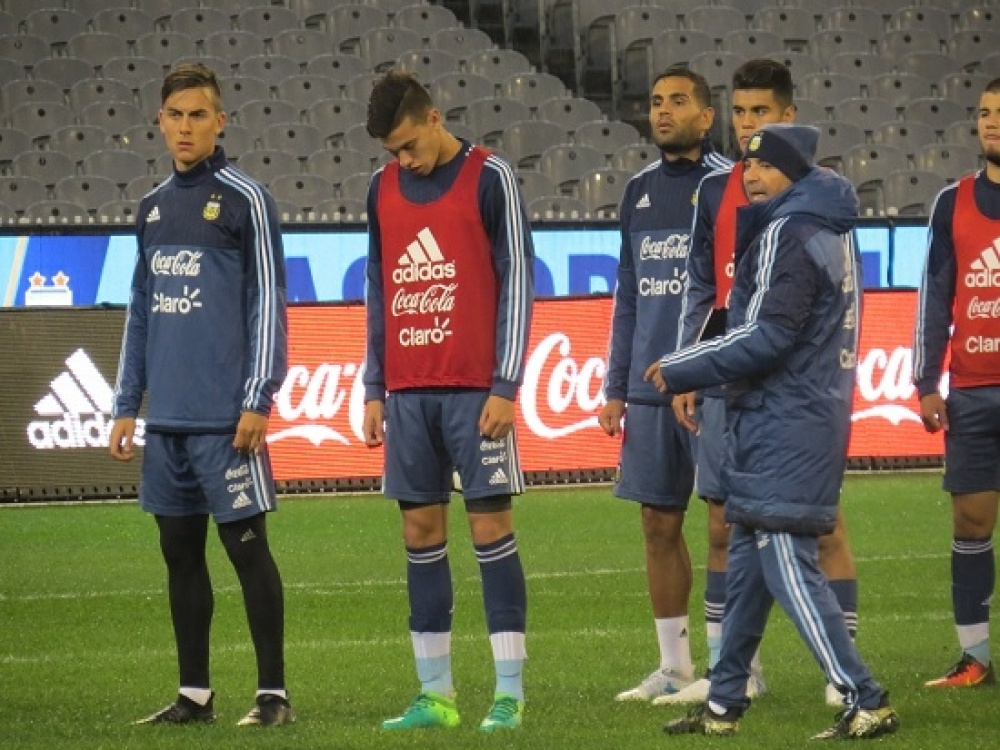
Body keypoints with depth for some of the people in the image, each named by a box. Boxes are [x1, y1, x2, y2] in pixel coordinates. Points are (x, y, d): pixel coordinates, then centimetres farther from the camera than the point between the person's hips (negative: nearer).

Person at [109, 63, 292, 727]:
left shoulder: (245, 199, -5)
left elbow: (268, 305, -8)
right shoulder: (153, 207, 15)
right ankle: (194, 693, 15)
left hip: (225, 416, -7)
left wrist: (257, 401, -14)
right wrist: (127, 405, 15)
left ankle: (274, 693, 0)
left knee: (246, 545, -4)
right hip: (167, 417, 7)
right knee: (180, 549, 9)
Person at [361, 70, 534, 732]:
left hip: (475, 391, -5)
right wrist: (375, 388, 12)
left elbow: (518, 280, -6)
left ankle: (509, 693, -3)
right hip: (408, 394, 5)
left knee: (492, 528, -5)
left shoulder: (489, 179, -4)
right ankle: (436, 694, 9)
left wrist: (505, 387, -10)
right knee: (421, 534, 5)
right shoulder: (383, 188, 12)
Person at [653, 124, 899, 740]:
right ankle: (724, 705, 21)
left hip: (783, 430, -10)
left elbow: (766, 337, -20)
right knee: (748, 562, 15)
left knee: (788, 566, -11)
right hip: (815, 417, 10)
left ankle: (866, 702, -15)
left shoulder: (786, 234, -13)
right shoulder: (833, 233, 17)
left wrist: (681, 371, -11)